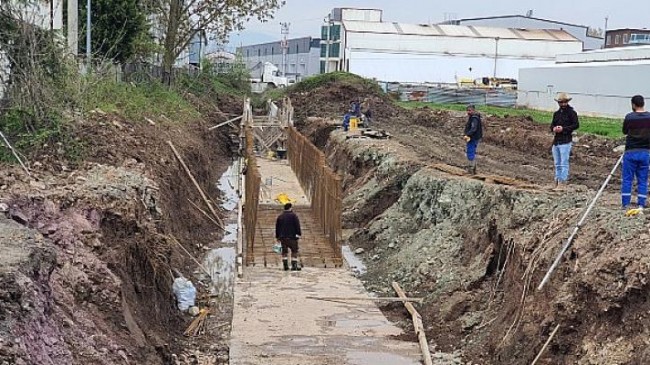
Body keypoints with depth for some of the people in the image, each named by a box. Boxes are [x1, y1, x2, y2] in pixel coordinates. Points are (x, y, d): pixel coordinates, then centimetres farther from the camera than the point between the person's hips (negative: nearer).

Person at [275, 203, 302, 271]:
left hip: (282, 237, 5)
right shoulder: (293, 215, -5)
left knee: (284, 251, 10)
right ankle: (294, 265, -6)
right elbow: (297, 226, -10)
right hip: (292, 237, -5)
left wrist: (277, 237, 19)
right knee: (294, 251, 0)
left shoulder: (280, 216, 11)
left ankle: (285, 265, 7)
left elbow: (277, 227, 14)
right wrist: (298, 234, -7)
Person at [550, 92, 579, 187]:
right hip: (556, 141, 7)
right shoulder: (556, 113, 17)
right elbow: (552, 125, 22)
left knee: (564, 162, -9)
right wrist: (554, 128, -3)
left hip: (565, 141, -7)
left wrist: (563, 129, -16)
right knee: (557, 163, 12)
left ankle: (562, 181, -9)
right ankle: (557, 180, 18)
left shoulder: (571, 113, -2)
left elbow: (576, 125, -8)